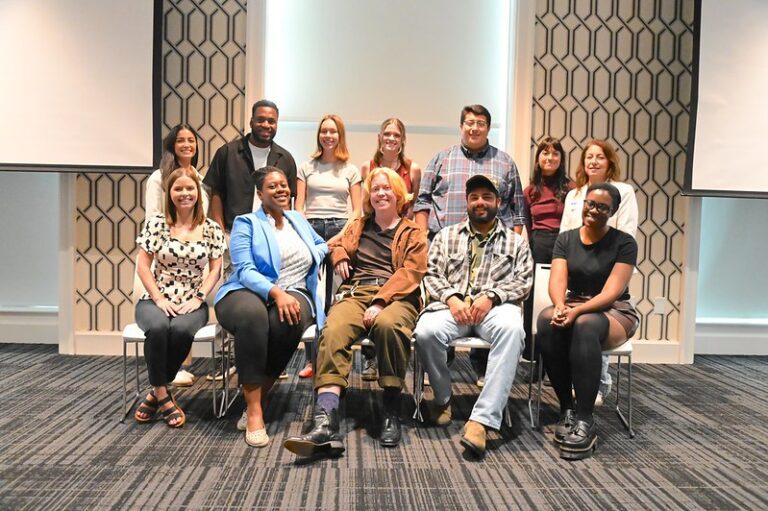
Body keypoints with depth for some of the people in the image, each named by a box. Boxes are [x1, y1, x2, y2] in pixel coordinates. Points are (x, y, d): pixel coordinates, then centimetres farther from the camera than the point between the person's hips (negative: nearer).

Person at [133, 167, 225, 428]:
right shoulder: (156, 223, 1)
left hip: (192, 302, 0)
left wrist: (198, 299, -9)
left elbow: (215, 270, 4)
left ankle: (156, 392, -11)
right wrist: (159, 299, -11)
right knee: (158, 328, -35)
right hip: (156, 299, 0)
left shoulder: (211, 228, 5)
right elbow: (143, 266, -1)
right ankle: (163, 396, -17)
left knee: (181, 330, -34)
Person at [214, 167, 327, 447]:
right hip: (248, 292, -3)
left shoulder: (298, 219, 21)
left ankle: (258, 399, -17)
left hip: (293, 294, 3)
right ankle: (254, 410, -34)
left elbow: (320, 246, 38)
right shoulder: (246, 223, 4)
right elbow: (244, 270, -10)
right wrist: (275, 292, -28)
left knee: (288, 323, -36)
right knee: (252, 314, -41)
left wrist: (333, 246, 12)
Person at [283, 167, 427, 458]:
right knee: (333, 331, -33)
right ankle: (325, 425, -46)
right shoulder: (358, 226, 27)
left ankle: (391, 413, -24)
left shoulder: (413, 233, 14)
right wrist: (339, 257, 18)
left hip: (395, 297, -2)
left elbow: (409, 273, -1)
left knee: (387, 324, -41)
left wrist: (380, 302, -17)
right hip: (355, 293, 3)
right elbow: (338, 246, 45)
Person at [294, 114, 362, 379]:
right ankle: (312, 358, 1)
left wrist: (341, 236, -7)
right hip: (311, 230, 1)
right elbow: (298, 206, 9)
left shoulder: (351, 170, 12)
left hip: (340, 230, 0)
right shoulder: (306, 167, 14)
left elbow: (356, 210, 7)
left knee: (334, 294, -5)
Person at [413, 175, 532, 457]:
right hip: (452, 303, 1)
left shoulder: (516, 241, 18)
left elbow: (523, 281, 6)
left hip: (495, 306, 0)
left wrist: (490, 296, -12)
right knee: (426, 331, -33)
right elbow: (432, 275, 11)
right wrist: (451, 298, -10)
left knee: (511, 329, -38)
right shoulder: (446, 236, 20)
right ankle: (442, 398, -5)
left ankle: (481, 418, -39)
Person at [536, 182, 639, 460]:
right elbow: (557, 280, -7)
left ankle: (585, 421, -32)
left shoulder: (624, 243, -4)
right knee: (547, 320, -33)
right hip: (573, 306, 3)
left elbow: (611, 292, -15)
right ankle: (567, 409, -21)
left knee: (585, 325, -38)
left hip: (614, 312, -3)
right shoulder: (565, 239, 7)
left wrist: (577, 311, -32)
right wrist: (560, 307, -30)